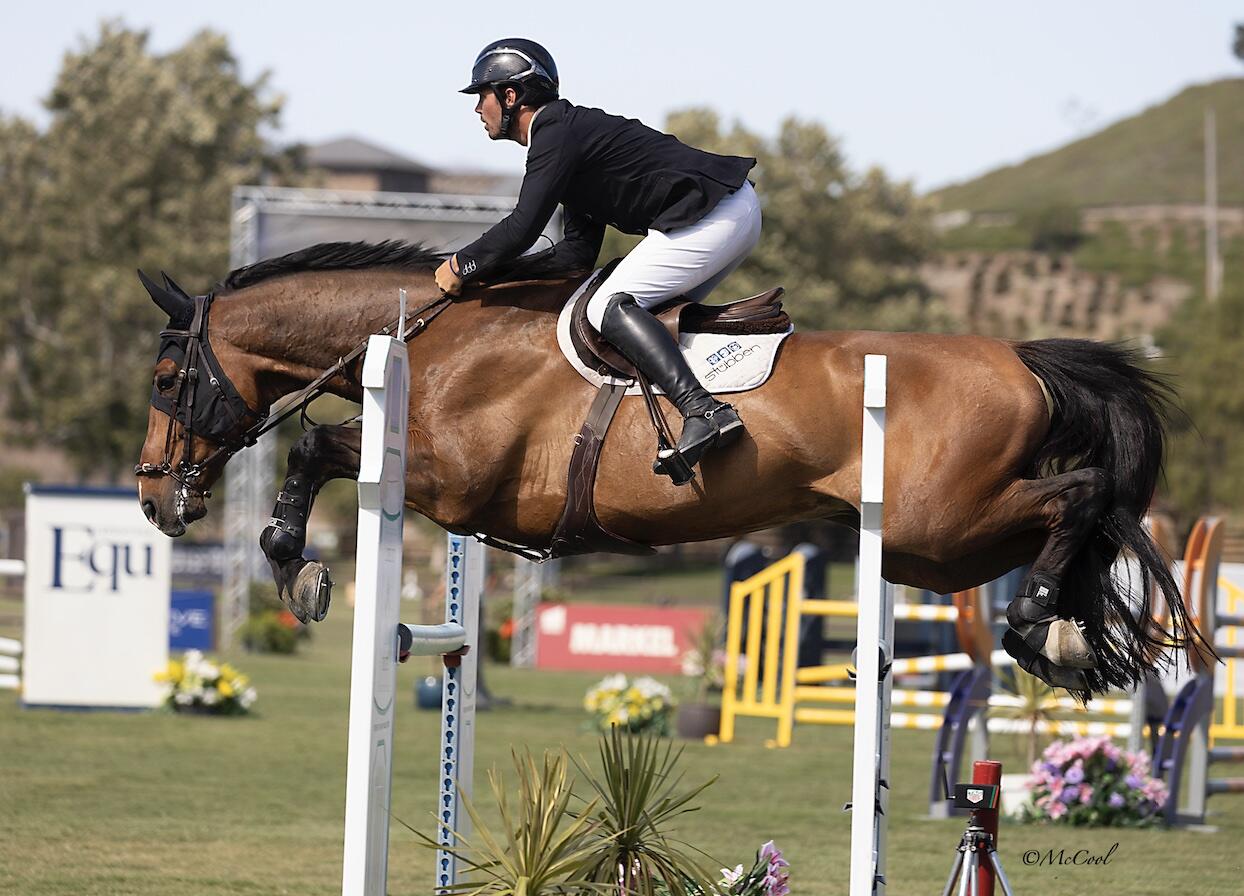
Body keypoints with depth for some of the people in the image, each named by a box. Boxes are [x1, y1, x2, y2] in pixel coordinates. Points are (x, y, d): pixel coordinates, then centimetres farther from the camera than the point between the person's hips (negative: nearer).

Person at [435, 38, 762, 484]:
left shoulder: (557, 133, -9)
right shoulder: (574, 130, 22)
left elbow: (523, 227, -17)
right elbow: (578, 251, 21)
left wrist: (463, 265, -1)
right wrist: (487, 270, 15)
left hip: (714, 215, -11)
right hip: (736, 212, 11)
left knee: (610, 307, -17)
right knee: (660, 310, 23)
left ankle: (704, 412, -32)